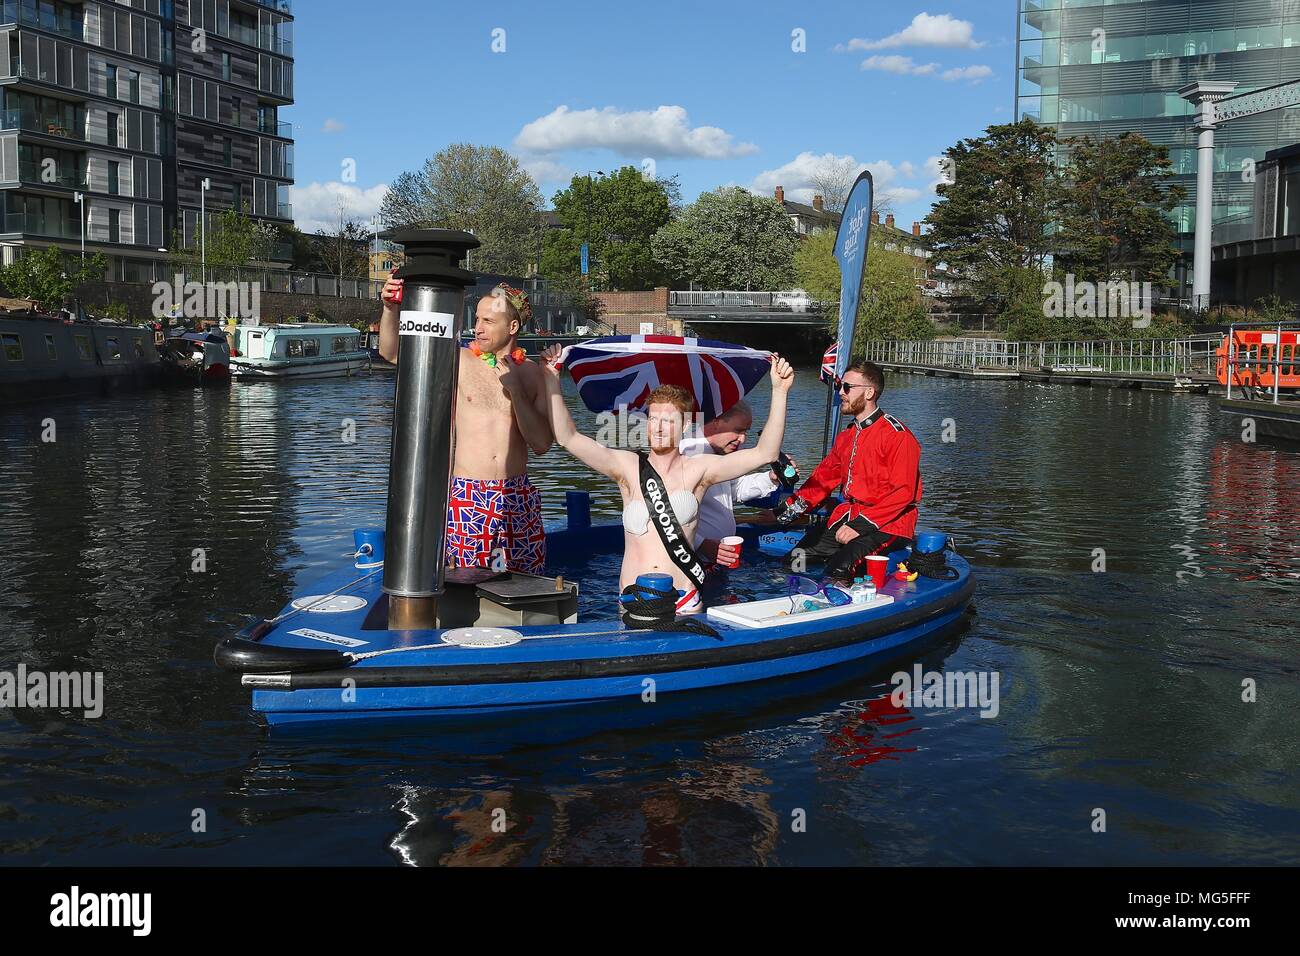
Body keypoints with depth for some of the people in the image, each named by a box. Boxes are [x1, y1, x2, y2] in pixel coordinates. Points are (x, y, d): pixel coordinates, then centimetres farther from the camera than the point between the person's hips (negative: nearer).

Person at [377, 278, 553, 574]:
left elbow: (542, 445, -2)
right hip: (466, 497, -1)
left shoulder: (532, 374, 5)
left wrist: (516, 389, -9)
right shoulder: (459, 361, 3)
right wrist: (390, 308, -14)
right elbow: (391, 352, 3)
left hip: (517, 499, 1)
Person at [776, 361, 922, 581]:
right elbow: (823, 477, 21)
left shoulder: (897, 435, -10)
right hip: (850, 517, 8)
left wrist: (861, 525, -21)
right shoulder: (846, 436, 17)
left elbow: (902, 493, -16)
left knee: (840, 569, -31)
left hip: (887, 524, -8)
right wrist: (788, 509, 7)